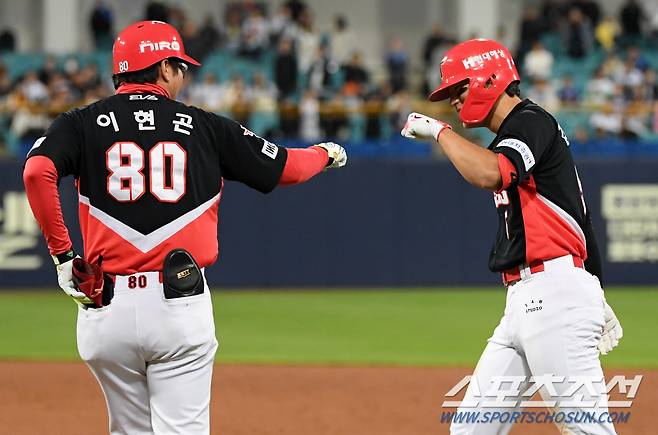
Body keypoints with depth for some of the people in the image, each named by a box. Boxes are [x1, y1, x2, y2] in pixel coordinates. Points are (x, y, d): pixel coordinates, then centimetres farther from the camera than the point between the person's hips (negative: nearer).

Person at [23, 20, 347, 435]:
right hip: (181, 306, -2)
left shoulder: (83, 124, 4)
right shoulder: (206, 127, 5)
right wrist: (327, 153, 36)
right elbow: (287, 168, 14)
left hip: (106, 306, 2)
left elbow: (37, 171, -15)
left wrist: (62, 252, -6)